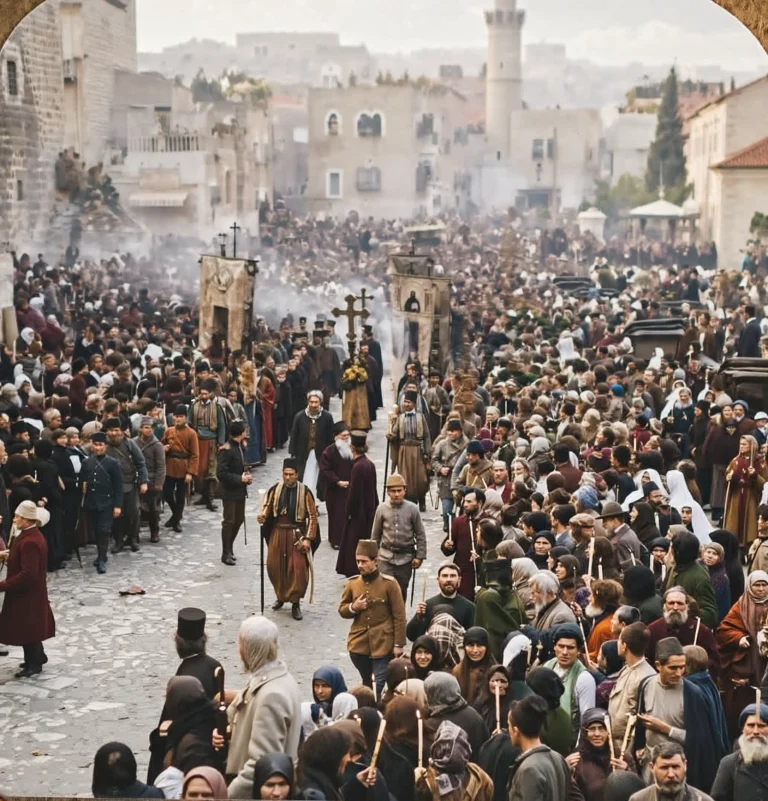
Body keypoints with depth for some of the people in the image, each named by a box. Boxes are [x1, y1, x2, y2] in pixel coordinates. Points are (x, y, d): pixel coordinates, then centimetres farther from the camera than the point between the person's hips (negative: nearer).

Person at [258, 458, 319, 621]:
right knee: (275, 567, 9)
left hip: (297, 534, -3)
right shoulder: (275, 489, -2)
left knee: (298, 569, -7)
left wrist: (308, 538, -12)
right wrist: (262, 515, -19)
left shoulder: (305, 492, -11)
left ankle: (295, 603, 6)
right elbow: (267, 507, 5)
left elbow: (312, 517, -7)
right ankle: (281, 596, 32)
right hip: (278, 533, 3)